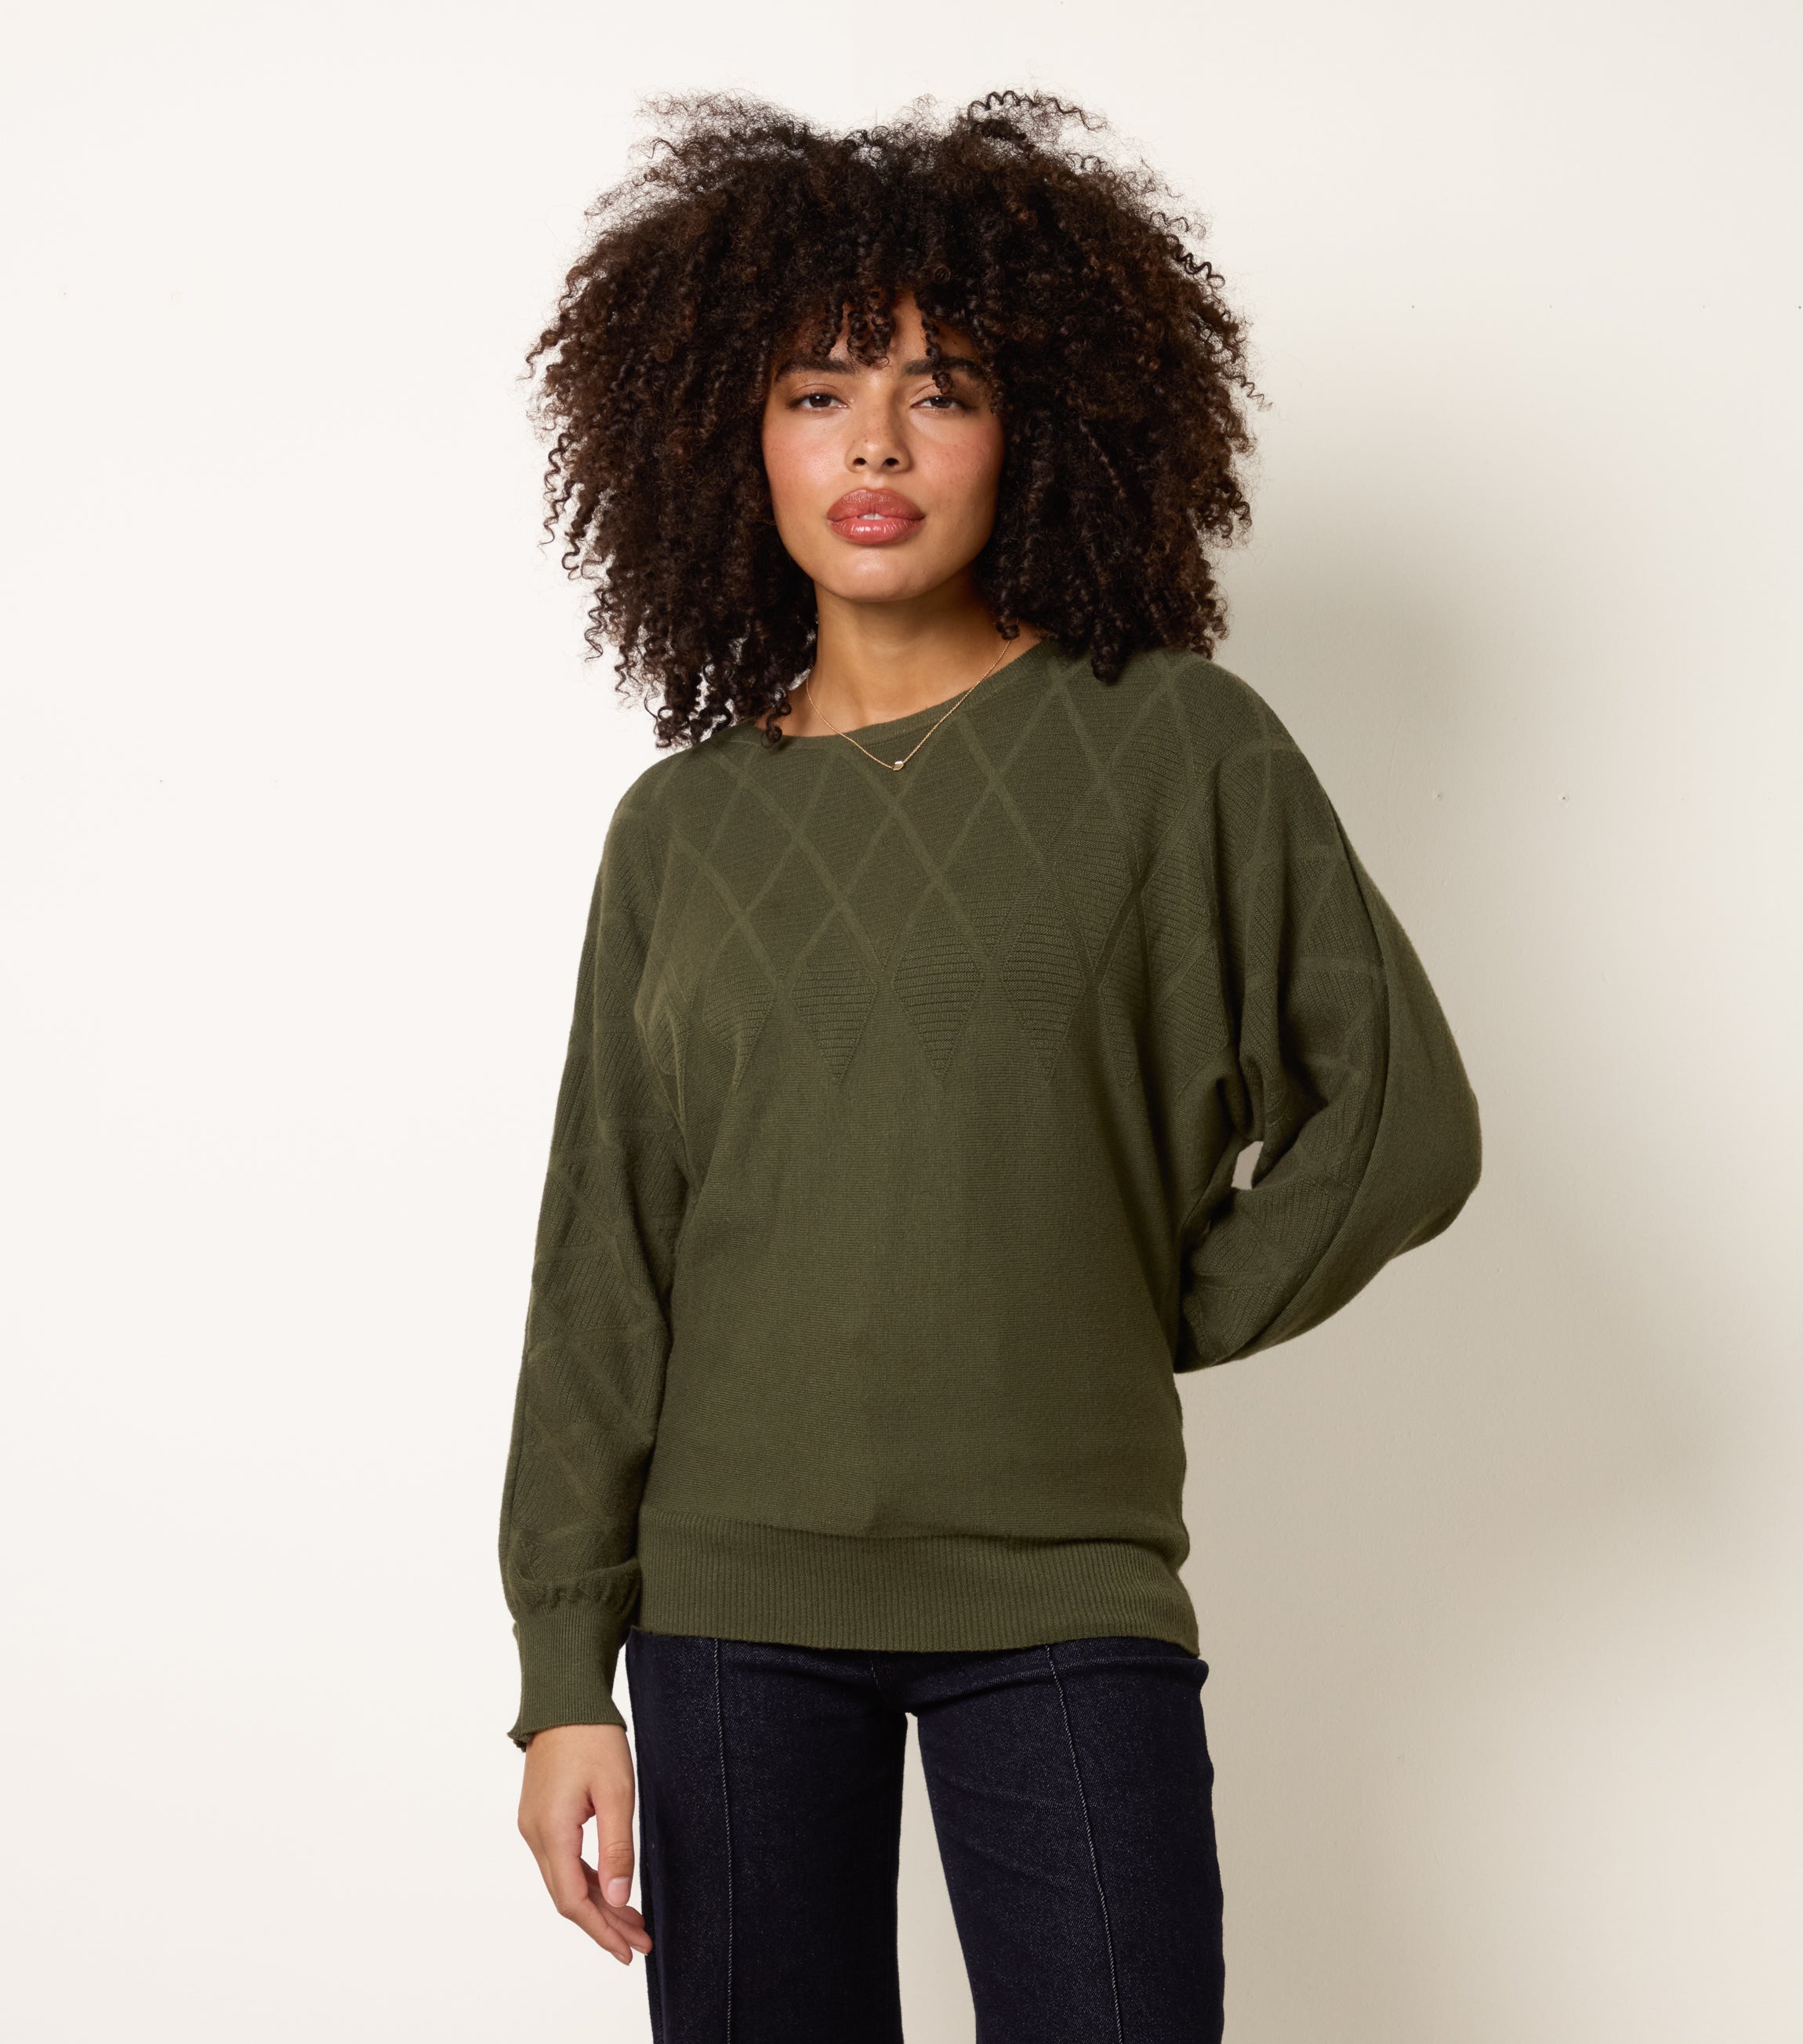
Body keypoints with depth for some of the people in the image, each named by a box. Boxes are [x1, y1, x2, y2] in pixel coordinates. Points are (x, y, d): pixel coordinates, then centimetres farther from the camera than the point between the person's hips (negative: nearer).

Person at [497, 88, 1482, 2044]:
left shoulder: (1177, 746, -1)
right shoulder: (680, 825, 5)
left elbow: (1402, 1123, 2)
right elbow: (602, 1274, 6)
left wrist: (1164, 1315, 0)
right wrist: (564, 1674, 3)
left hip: (1061, 1595, -2)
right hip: (729, 1598, 2)